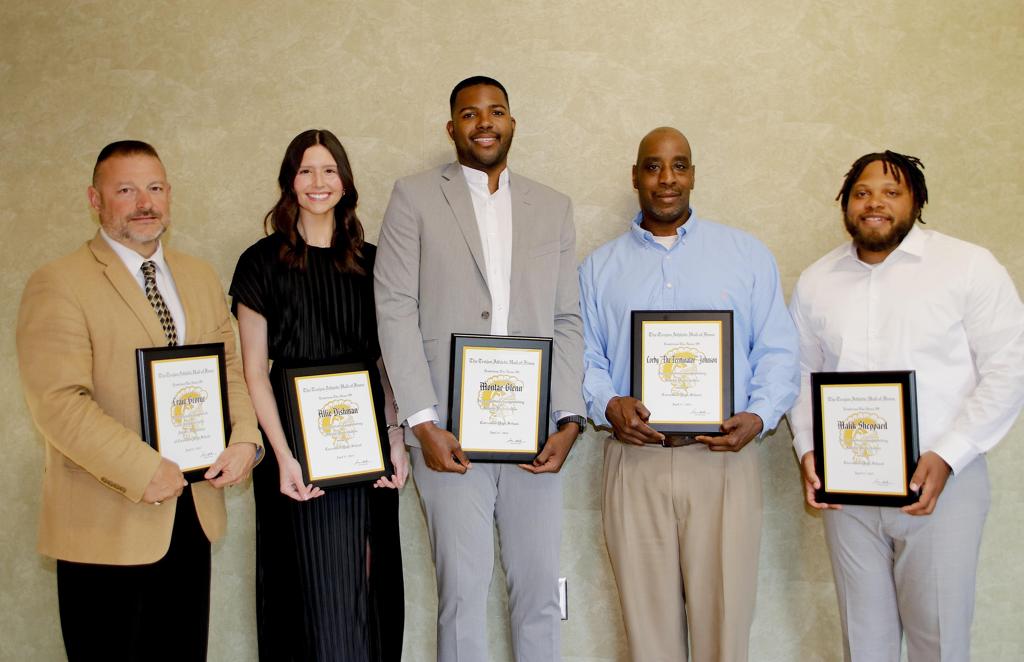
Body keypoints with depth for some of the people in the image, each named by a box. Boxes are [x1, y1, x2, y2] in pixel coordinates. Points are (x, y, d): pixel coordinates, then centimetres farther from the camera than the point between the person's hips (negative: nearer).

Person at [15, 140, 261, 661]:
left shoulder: (200, 278, 12)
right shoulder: (58, 284, -9)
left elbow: (228, 369, 14)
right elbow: (58, 402, -17)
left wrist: (244, 439, -5)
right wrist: (143, 470, -22)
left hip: (193, 514, 6)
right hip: (106, 523, -5)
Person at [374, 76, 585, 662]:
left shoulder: (553, 208, 14)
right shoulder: (415, 197, 5)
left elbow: (568, 321, 10)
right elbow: (396, 311, -2)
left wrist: (570, 420, -1)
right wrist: (423, 423, -10)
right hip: (450, 431, -2)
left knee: (539, 588, 7)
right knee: (462, 589, 2)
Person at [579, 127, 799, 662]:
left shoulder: (748, 255, 10)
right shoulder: (599, 267, 13)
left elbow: (777, 351, 7)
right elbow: (584, 356, 9)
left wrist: (759, 415, -10)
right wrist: (608, 405, -11)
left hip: (725, 458, -1)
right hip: (634, 461, 1)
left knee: (725, 616, 0)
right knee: (646, 618, 5)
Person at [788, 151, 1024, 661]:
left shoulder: (968, 266, -4)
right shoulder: (816, 282, 10)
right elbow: (802, 371, 15)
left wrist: (947, 456, -16)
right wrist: (806, 449, 0)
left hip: (941, 484, -3)